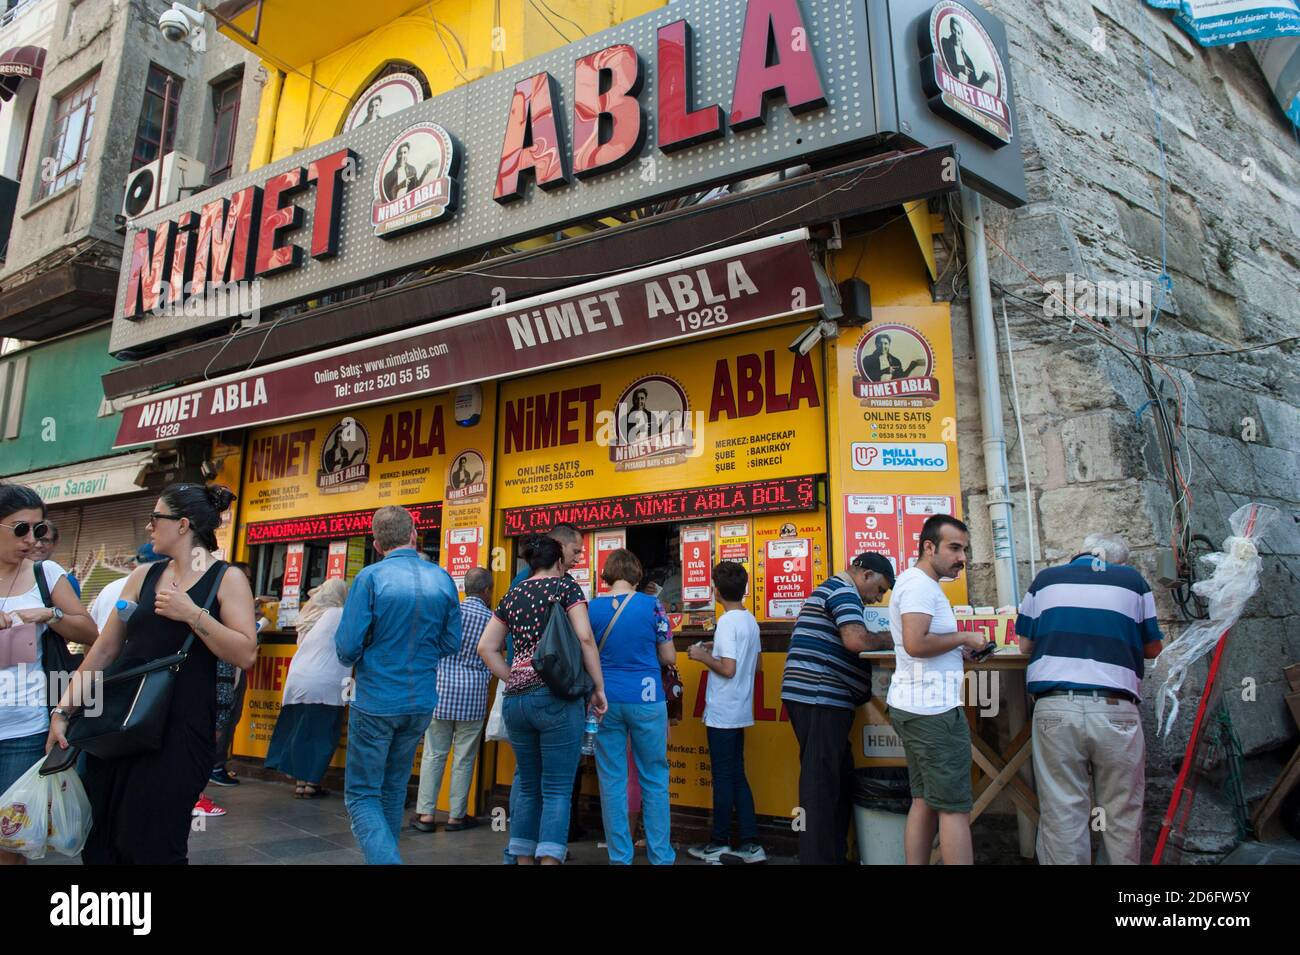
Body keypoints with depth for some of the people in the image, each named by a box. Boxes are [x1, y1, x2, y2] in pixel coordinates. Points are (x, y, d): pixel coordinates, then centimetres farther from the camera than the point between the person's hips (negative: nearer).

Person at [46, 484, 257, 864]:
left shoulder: (226, 580, -5)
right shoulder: (143, 576, 10)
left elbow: (246, 654, -14)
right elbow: (104, 650, 12)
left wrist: (192, 614, -20)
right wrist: (63, 709, 8)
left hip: (178, 728, -5)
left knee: (147, 847, -3)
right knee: (99, 843, 11)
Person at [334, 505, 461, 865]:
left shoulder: (371, 577, -14)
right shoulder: (442, 579, -2)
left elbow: (347, 647, -14)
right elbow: (451, 643, 3)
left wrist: (349, 659, 9)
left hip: (375, 702, -4)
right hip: (421, 703, 4)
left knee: (361, 795, 6)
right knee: (394, 790, 21)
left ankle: (383, 857, -12)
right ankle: (385, 855, 31)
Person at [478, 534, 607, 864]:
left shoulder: (510, 596, 14)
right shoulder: (566, 587, 0)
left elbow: (486, 647, 12)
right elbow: (585, 638, -10)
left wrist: (513, 680, 13)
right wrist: (598, 688, -5)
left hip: (516, 698, 5)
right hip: (556, 696, -5)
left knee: (527, 786, 16)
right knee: (557, 790, -1)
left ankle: (523, 859, 20)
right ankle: (548, 858, -7)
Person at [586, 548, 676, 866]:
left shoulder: (591, 608, -1)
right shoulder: (651, 605, -5)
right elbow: (668, 657, -1)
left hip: (606, 701, 1)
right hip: (646, 700, -1)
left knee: (612, 781, 9)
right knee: (654, 780, 10)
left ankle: (620, 857, 16)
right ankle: (661, 856, 15)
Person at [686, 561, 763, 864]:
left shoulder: (727, 622, -17)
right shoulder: (751, 621, 9)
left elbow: (728, 669, -24)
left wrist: (702, 656, -9)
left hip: (722, 713, -8)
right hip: (740, 711, 8)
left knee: (723, 778, 3)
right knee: (737, 777, 13)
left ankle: (720, 845, 14)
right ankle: (749, 844, 16)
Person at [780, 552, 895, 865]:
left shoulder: (832, 590, 25)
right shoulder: (844, 591, -8)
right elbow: (856, 639, -23)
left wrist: (880, 641, 14)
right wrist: (887, 640, -6)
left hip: (819, 699, 11)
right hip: (820, 699, -11)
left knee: (839, 779, 15)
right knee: (821, 782, -7)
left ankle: (833, 855, 23)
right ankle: (818, 857, -2)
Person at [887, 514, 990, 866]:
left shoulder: (915, 582, 18)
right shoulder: (920, 584, -15)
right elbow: (915, 643, -27)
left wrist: (960, 651, 13)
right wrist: (962, 637, -14)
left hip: (915, 706, 10)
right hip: (933, 708, -10)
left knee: (924, 802, 13)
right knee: (955, 809, -5)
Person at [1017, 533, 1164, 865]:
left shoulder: (1046, 579, 12)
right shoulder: (1133, 580, 11)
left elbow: (1025, 644, 16)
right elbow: (1153, 649, 19)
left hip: (1055, 708, 0)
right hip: (1115, 710, 0)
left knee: (1062, 816, 5)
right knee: (1123, 816, 12)